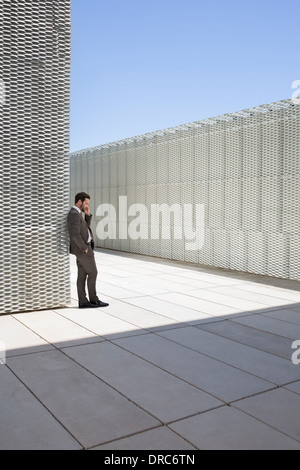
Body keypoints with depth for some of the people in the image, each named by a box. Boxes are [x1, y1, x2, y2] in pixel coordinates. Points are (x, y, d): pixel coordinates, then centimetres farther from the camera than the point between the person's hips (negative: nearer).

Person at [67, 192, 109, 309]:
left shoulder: (75, 214, 15)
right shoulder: (74, 214, -19)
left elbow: (86, 228, 19)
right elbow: (75, 235, -26)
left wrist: (88, 214, 7)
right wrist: (85, 248, -17)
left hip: (83, 248, 10)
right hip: (82, 249, -10)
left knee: (82, 275, 7)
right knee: (92, 273, -2)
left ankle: (83, 302, 8)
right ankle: (94, 300, 6)